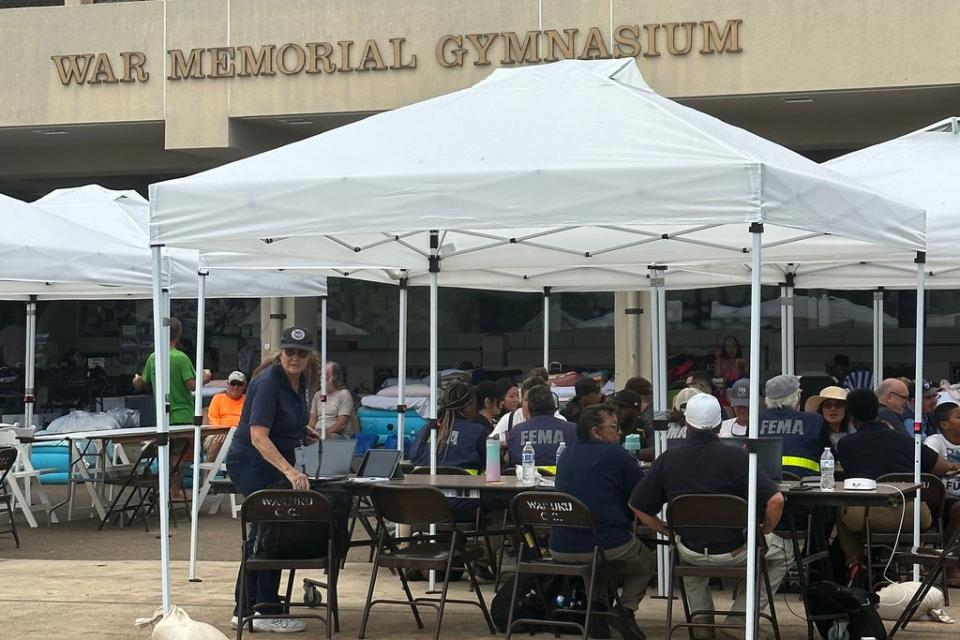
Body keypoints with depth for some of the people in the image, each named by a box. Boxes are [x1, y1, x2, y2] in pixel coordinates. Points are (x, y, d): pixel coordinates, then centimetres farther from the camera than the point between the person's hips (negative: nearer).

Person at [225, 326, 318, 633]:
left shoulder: (299, 381, 4)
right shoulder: (268, 383, -23)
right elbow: (258, 437, -33)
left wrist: (303, 430, 6)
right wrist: (289, 471, -44)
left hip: (273, 463, 10)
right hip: (253, 462, -10)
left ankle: (244, 610, 22)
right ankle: (267, 612, 0)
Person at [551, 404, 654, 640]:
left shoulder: (566, 455, 12)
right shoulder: (615, 454, -6)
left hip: (560, 550, 5)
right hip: (609, 546, -5)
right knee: (645, 561, 24)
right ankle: (626, 610, 3)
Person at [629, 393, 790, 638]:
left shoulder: (667, 459, -8)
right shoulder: (736, 457, -18)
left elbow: (637, 506, -2)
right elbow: (775, 500, -24)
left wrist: (666, 529, 12)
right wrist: (765, 532, -5)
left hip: (691, 553, 4)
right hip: (733, 551, -4)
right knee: (784, 551, 24)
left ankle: (702, 620, 34)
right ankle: (739, 620, 16)